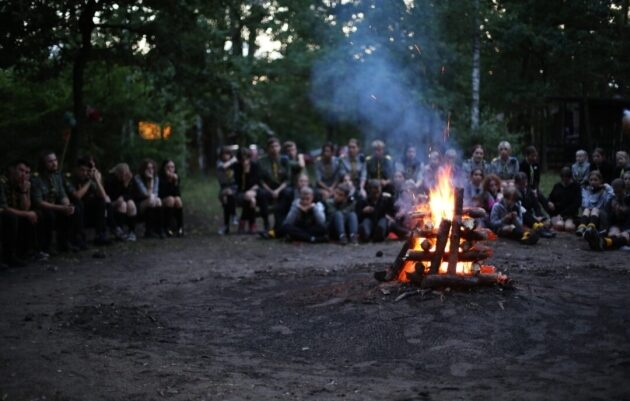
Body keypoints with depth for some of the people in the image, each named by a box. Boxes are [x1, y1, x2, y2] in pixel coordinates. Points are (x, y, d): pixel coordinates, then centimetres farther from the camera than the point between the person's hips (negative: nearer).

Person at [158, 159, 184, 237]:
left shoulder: (176, 178, 3)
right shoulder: (160, 179, -13)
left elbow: (178, 194, -5)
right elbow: (160, 194, -21)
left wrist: (176, 182, -18)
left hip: (174, 207, 5)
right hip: (161, 204, -5)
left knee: (178, 200, -25)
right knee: (171, 199, -31)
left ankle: (180, 227, -21)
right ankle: (167, 228, -29)